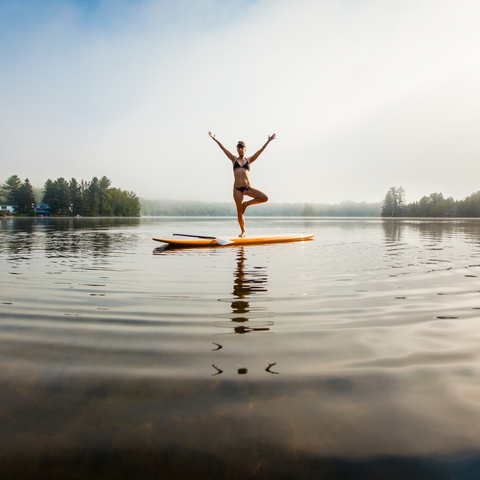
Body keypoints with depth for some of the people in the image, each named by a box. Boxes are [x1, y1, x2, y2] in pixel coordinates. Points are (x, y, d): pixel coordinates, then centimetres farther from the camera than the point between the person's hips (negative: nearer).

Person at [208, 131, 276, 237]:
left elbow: (260, 151, 8)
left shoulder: (249, 160, 13)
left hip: (248, 187, 1)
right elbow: (224, 149, 10)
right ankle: (243, 232, 15)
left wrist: (268, 141, 2)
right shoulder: (234, 159, 12)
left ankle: (246, 204, 4)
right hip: (237, 188, -1)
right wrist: (214, 139, 8)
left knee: (265, 198, -14)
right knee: (240, 212, -1)